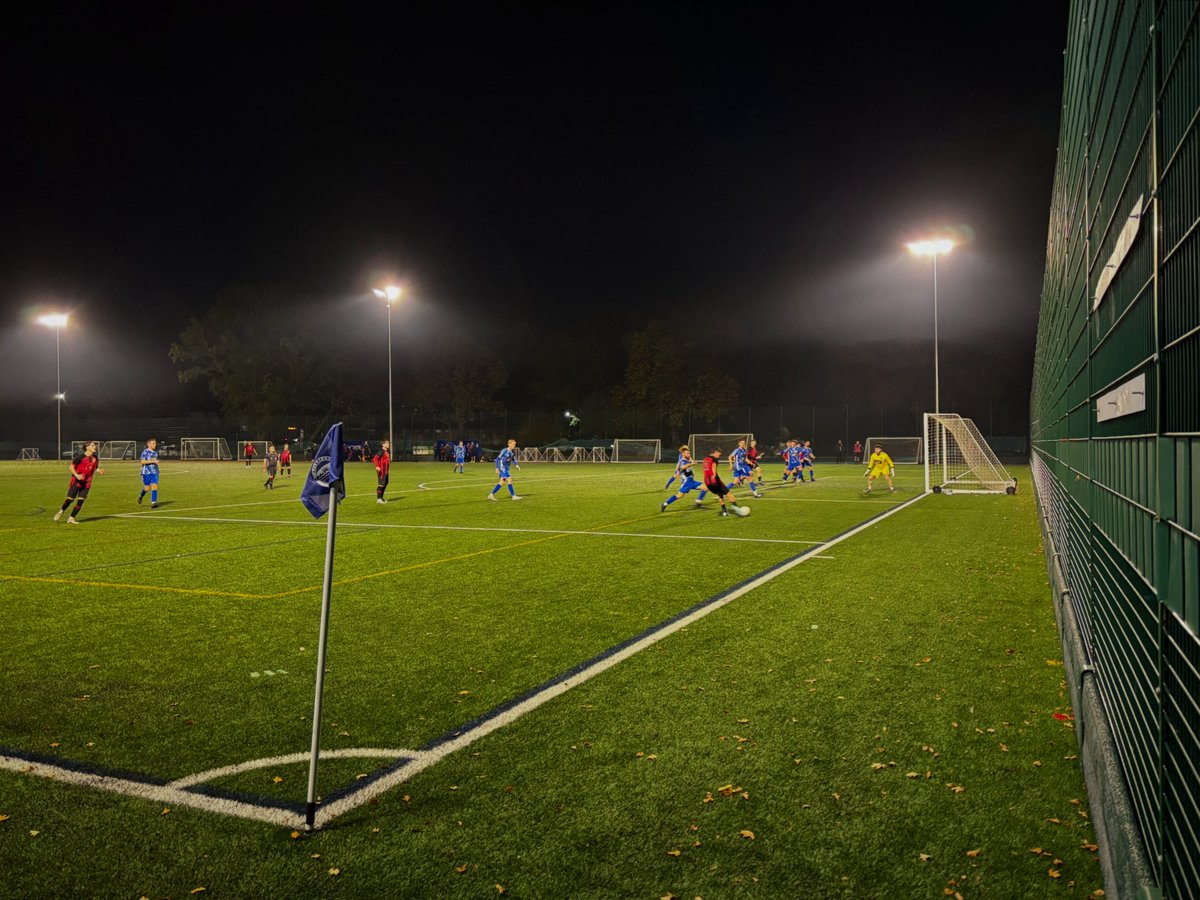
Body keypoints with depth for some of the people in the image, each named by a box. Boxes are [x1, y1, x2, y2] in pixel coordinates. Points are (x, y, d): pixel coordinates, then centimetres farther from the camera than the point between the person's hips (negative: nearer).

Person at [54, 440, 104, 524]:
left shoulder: (95, 459, 3)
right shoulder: (81, 457, -14)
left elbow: (95, 469, 15)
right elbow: (71, 466, -8)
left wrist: (99, 471, -8)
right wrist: (76, 475, -22)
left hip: (86, 483, 4)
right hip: (76, 481, -4)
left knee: (81, 501, -4)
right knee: (70, 499, -1)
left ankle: (71, 518, 6)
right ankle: (61, 512, 28)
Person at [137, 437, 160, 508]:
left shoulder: (155, 452, 12)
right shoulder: (145, 452, -8)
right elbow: (143, 461, -18)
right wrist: (152, 461, -23)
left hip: (154, 472, 4)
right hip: (146, 472, -4)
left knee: (154, 486, -11)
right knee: (147, 488, 5)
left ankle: (153, 503, -14)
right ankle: (141, 496, 37)